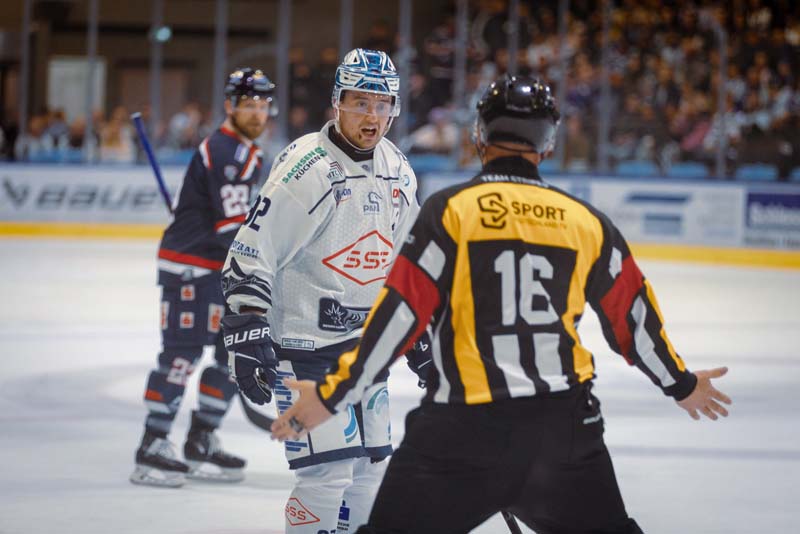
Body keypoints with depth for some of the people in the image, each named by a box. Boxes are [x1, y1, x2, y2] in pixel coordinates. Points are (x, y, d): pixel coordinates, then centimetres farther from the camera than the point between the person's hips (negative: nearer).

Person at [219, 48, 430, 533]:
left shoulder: (397, 171, 7)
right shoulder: (305, 167, -17)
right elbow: (249, 259, -17)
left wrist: (419, 337, 18)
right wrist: (247, 338, -23)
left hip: (366, 343, 8)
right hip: (304, 343, -8)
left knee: (369, 471, 10)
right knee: (328, 473, -13)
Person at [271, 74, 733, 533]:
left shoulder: (451, 209, -4)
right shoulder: (587, 221, 7)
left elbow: (400, 314, -8)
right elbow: (634, 315, 15)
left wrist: (332, 395, -3)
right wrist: (681, 384, 31)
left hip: (464, 429, -3)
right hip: (565, 423, 4)